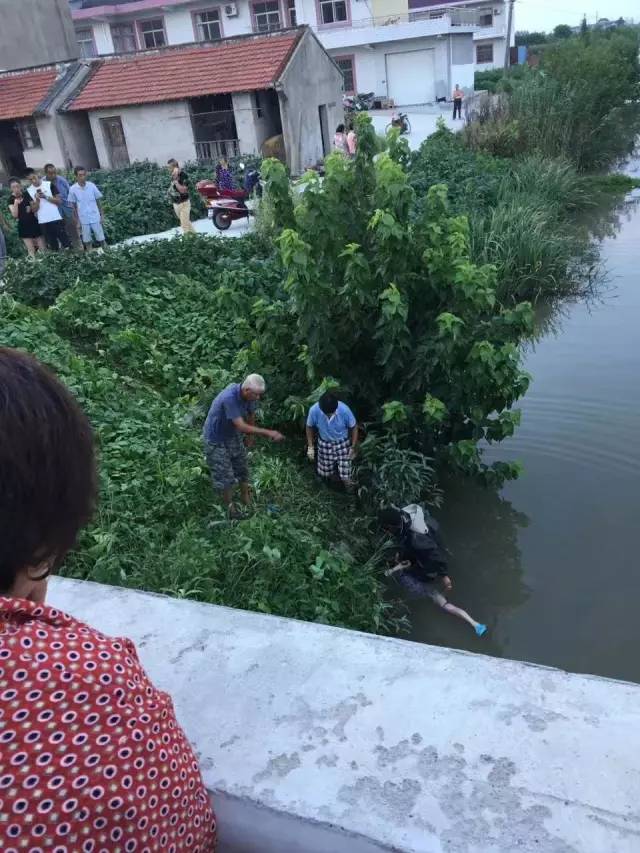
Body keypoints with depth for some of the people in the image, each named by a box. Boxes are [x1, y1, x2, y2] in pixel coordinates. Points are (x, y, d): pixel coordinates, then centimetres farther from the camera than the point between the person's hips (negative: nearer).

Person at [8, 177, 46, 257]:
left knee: (43, 249, 2)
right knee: (31, 251, -3)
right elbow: (15, 215, -10)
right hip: (23, 226, -1)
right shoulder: (11, 199, -3)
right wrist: (16, 203, -22)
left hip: (34, 223, 1)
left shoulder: (27, 195, 0)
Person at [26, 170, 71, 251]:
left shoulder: (50, 185, 0)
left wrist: (46, 197, -14)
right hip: (43, 222, 2)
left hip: (56, 219, -2)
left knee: (66, 243, 0)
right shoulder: (29, 191, 5)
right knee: (53, 246, 6)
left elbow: (59, 201, -3)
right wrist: (37, 200, -15)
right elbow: (34, 209, 2)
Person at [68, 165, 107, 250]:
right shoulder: (73, 189, -7)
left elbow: (98, 201, 3)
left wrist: (102, 215, 1)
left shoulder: (92, 185, -6)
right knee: (87, 241, 8)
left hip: (95, 218, 0)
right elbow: (74, 206, 0)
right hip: (83, 220, 0)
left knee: (101, 239, 6)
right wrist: (77, 221, 1)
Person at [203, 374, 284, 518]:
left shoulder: (249, 396, -16)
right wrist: (268, 433, -40)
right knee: (225, 475, 3)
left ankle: (246, 499, 36)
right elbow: (242, 426, -40)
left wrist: (250, 436, 16)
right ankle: (229, 505, 24)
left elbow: (251, 414, 4)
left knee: (242, 468, 16)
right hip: (216, 439, -7)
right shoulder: (229, 398, -39)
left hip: (233, 435, 7)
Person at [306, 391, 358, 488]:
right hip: (324, 444, 1)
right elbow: (309, 427, -7)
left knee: (346, 477, 1)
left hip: (343, 444, -1)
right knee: (324, 474, 15)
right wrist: (310, 447, -5)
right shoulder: (314, 410, -28)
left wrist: (353, 448, -10)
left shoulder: (344, 410, -31)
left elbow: (353, 427, -13)